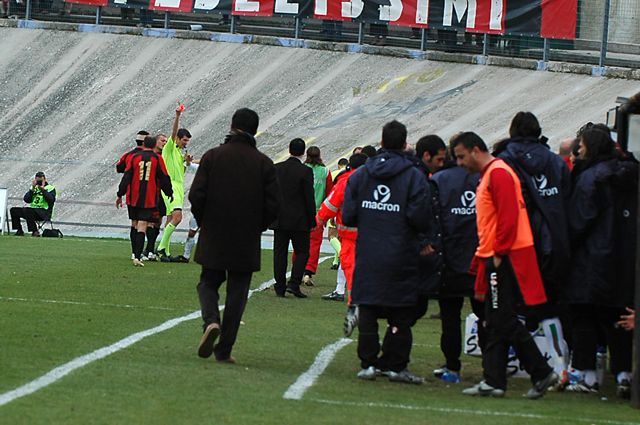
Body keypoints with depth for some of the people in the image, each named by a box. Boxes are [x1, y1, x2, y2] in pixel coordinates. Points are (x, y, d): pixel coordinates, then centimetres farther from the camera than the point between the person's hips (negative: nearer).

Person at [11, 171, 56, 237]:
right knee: (14, 210, -6)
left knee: (27, 211, -35)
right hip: (33, 209, 7)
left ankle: (35, 231, -28)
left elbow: (51, 200, -15)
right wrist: (32, 189, -4)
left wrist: (43, 189, -14)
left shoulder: (50, 188, 3)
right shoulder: (35, 187, 18)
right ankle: (19, 231, -4)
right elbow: (26, 200, 6)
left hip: (44, 211, -7)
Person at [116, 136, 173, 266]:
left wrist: (120, 195, 6)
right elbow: (164, 178, 4)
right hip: (149, 199, -2)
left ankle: (135, 254, 22)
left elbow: (126, 177, 1)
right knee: (142, 225, -7)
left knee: (135, 224, 16)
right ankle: (137, 257, -18)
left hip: (133, 198, 2)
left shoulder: (133, 157, 2)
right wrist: (169, 193, 19)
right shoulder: (157, 159, -1)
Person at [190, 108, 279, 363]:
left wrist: (203, 223, 9)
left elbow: (196, 196, -8)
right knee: (237, 292, 7)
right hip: (247, 244, 0)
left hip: (213, 238, 0)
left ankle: (211, 321, -14)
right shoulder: (263, 163, -3)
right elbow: (273, 204, -4)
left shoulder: (212, 157, -4)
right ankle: (224, 349, 4)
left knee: (208, 283, 16)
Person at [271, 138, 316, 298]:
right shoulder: (305, 171, -11)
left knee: (280, 253, 8)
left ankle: (280, 287, 6)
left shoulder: (276, 168, 2)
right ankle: (294, 284, -8)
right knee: (302, 252, 6)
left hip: (279, 219, 4)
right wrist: (312, 220, -1)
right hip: (299, 220, -4)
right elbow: (309, 198, -10)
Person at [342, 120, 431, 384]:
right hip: (401, 258, -3)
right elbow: (421, 220, -11)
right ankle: (395, 365, 5)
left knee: (367, 313, 7)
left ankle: (368, 363, 5)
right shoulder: (414, 177, -6)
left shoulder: (360, 175, 4)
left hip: (367, 257, 3)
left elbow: (348, 216, 1)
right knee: (400, 315, 5)